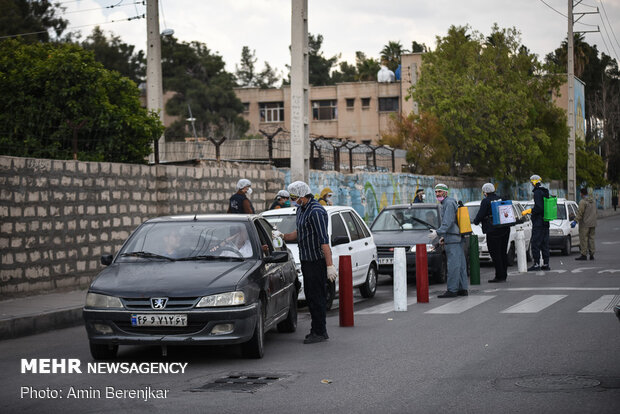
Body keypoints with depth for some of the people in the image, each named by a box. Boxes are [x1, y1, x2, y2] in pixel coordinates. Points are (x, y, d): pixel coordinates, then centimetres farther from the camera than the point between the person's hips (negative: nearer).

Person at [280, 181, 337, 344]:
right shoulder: (301, 209, 13)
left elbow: (324, 240, -23)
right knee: (310, 296, 15)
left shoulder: (316, 212, -19)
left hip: (317, 261, -10)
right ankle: (316, 329, 23)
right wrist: (283, 237, 15)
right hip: (306, 260, 10)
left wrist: (330, 266, -25)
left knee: (317, 297, -5)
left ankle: (320, 332, 0)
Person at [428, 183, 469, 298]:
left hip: (452, 239, -10)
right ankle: (462, 289, 11)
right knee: (460, 264, 9)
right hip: (457, 238, 10)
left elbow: (448, 222, -23)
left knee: (453, 264, -10)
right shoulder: (449, 202, 21)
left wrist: (438, 233, -30)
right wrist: (444, 236, 24)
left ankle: (452, 290, -12)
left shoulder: (449, 203, -12)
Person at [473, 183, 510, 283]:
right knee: (503, 253, 13)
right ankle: (504, 275, 16)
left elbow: (480, 215, -10)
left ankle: (499, 276, -7)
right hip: (505, 229, 8)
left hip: (493, 230, -8)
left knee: (495, 254, -4)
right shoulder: (501, 199, 12)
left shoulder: (486, 201, -10)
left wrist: (475, 221, 10)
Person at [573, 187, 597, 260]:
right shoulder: (593, 201, 11)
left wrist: (575, 221, -19)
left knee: (583, 239, -4)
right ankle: (591, 255, 11)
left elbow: (580, 213, -19)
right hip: (592, 223, 8)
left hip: (585, 224, -8)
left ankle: (584, 255, -6)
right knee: (591, 239, 11)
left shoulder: (582, 201, -14)